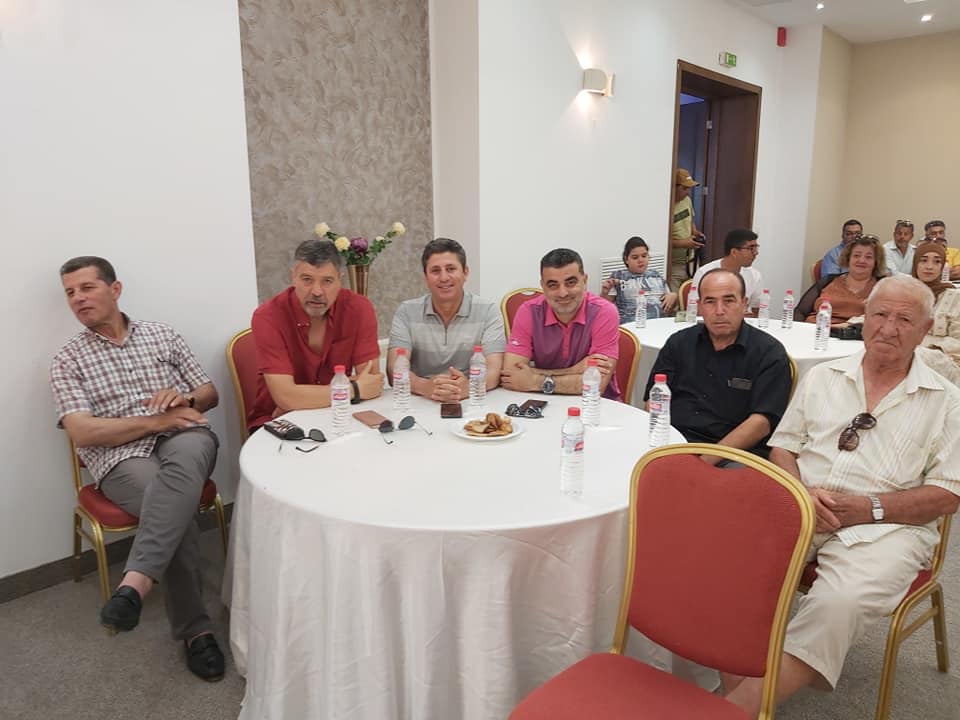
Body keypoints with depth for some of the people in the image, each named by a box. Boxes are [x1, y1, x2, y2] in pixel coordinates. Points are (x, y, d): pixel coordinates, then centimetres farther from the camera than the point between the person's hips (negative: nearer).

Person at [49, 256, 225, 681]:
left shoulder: (161, 335, 17)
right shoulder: (67, 362, 10)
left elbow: (210, 395, 18)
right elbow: (83, 432, -4)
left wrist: (185, 399, -6)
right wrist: (159, 420, -11)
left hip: (184, 439, 2)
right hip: (121, 457, -1)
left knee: (185, 456, -38)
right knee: (178, 509, -32)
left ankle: (135, 582, -43)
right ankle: (194, 629, -21)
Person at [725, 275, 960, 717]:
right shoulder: (822, 377, 16)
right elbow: (782, 448, 14)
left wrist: (870, 509, -12)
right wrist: (802, 494, -7)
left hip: (885, 526, -2)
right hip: (799, 509, 3)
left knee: (840, 603, -34)